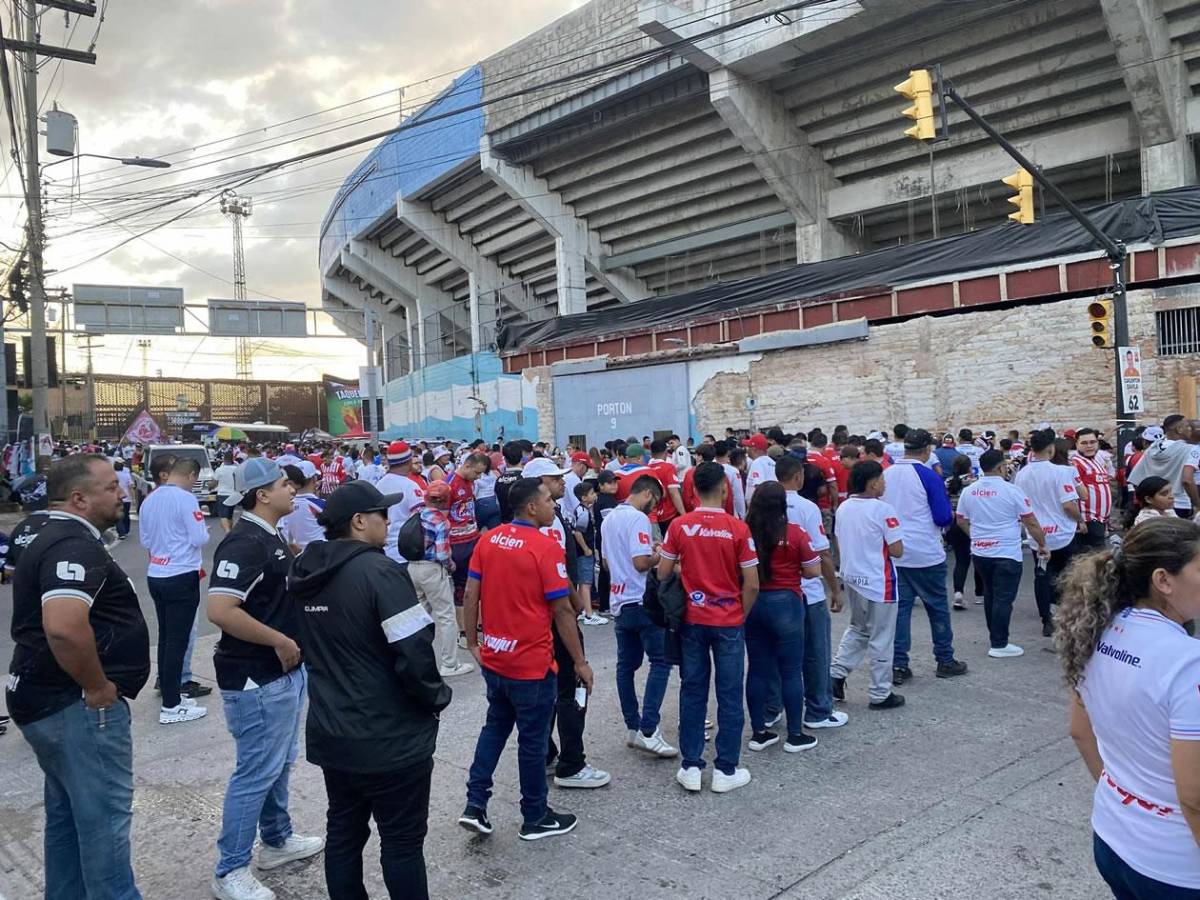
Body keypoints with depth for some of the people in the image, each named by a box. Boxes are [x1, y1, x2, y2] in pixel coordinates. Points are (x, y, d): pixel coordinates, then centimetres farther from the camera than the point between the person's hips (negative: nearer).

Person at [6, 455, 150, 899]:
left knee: (68, 815, 20)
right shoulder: (75, 545, -21)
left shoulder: (54, 536, 13)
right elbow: (64, 627, -38)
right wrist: (98, 687, -23)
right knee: (103, 817, 1)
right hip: (78, 707, -11)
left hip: (47, 700, 11)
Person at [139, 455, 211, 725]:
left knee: (166, 637, 16)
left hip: (155, 575, 7)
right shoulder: (186, 499, -14)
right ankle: (171, 707, 3)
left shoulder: (149, 499, 6)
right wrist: (203, 530, 5)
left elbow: (145, 540, 15)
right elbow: (200, 539, -15)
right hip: (182, 577, -7)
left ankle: (168, 692, 26)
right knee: (177, 640, -2)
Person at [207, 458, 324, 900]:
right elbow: (220, 610, -31)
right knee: (256, 771, 1)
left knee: (280, 763, 21)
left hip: (284, 671, 10)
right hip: (256, 679, -10)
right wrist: (280, 641, -23)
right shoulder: (244, 542, -22)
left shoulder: (271, 536, 9)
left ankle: (277, 840, 38)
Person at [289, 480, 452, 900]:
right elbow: (414, 652, -25)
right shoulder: (379, 571, -22)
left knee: (343, 831, 20)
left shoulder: (307, 573, 3)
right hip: (389, 737, -7)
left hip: (330, 733, 8)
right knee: (402, 842, 8)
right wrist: (436, 697, -8)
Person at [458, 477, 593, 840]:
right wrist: (580, 662, -7)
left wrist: (473, 643, 14)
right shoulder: (546, 547, -18)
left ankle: (475, 804, 20)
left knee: (495, 726, 24)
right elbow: (562, 610, -16)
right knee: (532, 740, 10)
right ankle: (535, 818, 25)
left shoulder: (488, 540, 0)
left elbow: (470, 597, 2)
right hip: (532, 663, -6)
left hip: (493, 659, 6)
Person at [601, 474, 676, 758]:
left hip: (618, 601, 9)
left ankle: (633, 728, 17)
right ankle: (648, 729, -10)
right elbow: (641, 563, -23)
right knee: (660, 662, -4)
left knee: (626, 665, 11)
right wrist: (660, 555, -4)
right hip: (641, 601, -9)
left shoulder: (608, 519, 13)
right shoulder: (638, 518, -15)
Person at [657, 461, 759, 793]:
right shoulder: (737, 528, -12)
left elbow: (663, 574, 0)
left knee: (692, 693, 12)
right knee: (729, 696, 8)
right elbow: (751, 585, -10)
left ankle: (690, 767, 18)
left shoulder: (679, 526, -6)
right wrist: (741, 615, 6)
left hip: (692, 621, 2)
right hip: (728, 623, -2)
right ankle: (726, 771, 16)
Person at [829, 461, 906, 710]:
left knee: (857, 629, 24)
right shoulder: (883, 509, -17)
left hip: (851, 578, 7)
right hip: (878, 582, -6)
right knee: (881, 638, 6)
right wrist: (884, 543, 3)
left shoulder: (843, 508, 3)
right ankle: (881, 694, 15)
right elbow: (897, 551, -15)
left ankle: (836, 674, 15)